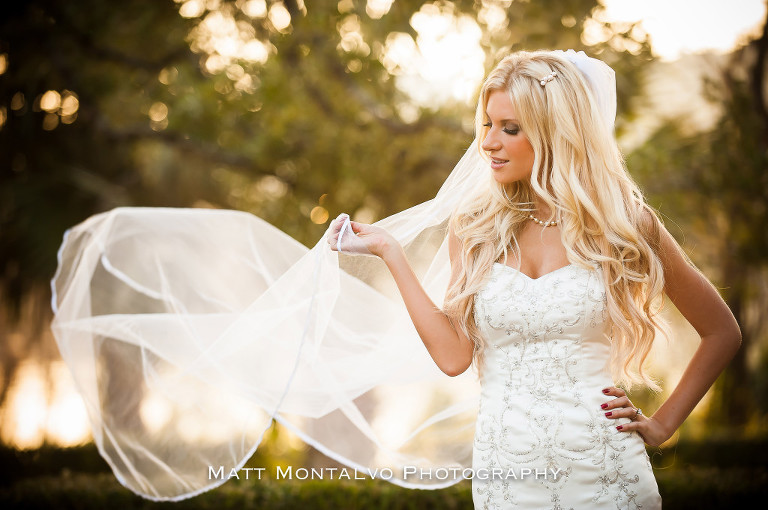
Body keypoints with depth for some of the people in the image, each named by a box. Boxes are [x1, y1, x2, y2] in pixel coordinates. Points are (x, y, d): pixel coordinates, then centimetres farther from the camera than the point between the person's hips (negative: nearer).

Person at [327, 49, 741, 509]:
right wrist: (389, 251, -5)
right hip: (503, 471, 2)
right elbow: (454, 355, -5)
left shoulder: (622, 225, -3)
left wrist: (663, 424, 1)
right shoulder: (475, 228, 4)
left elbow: (723, 332, 6)